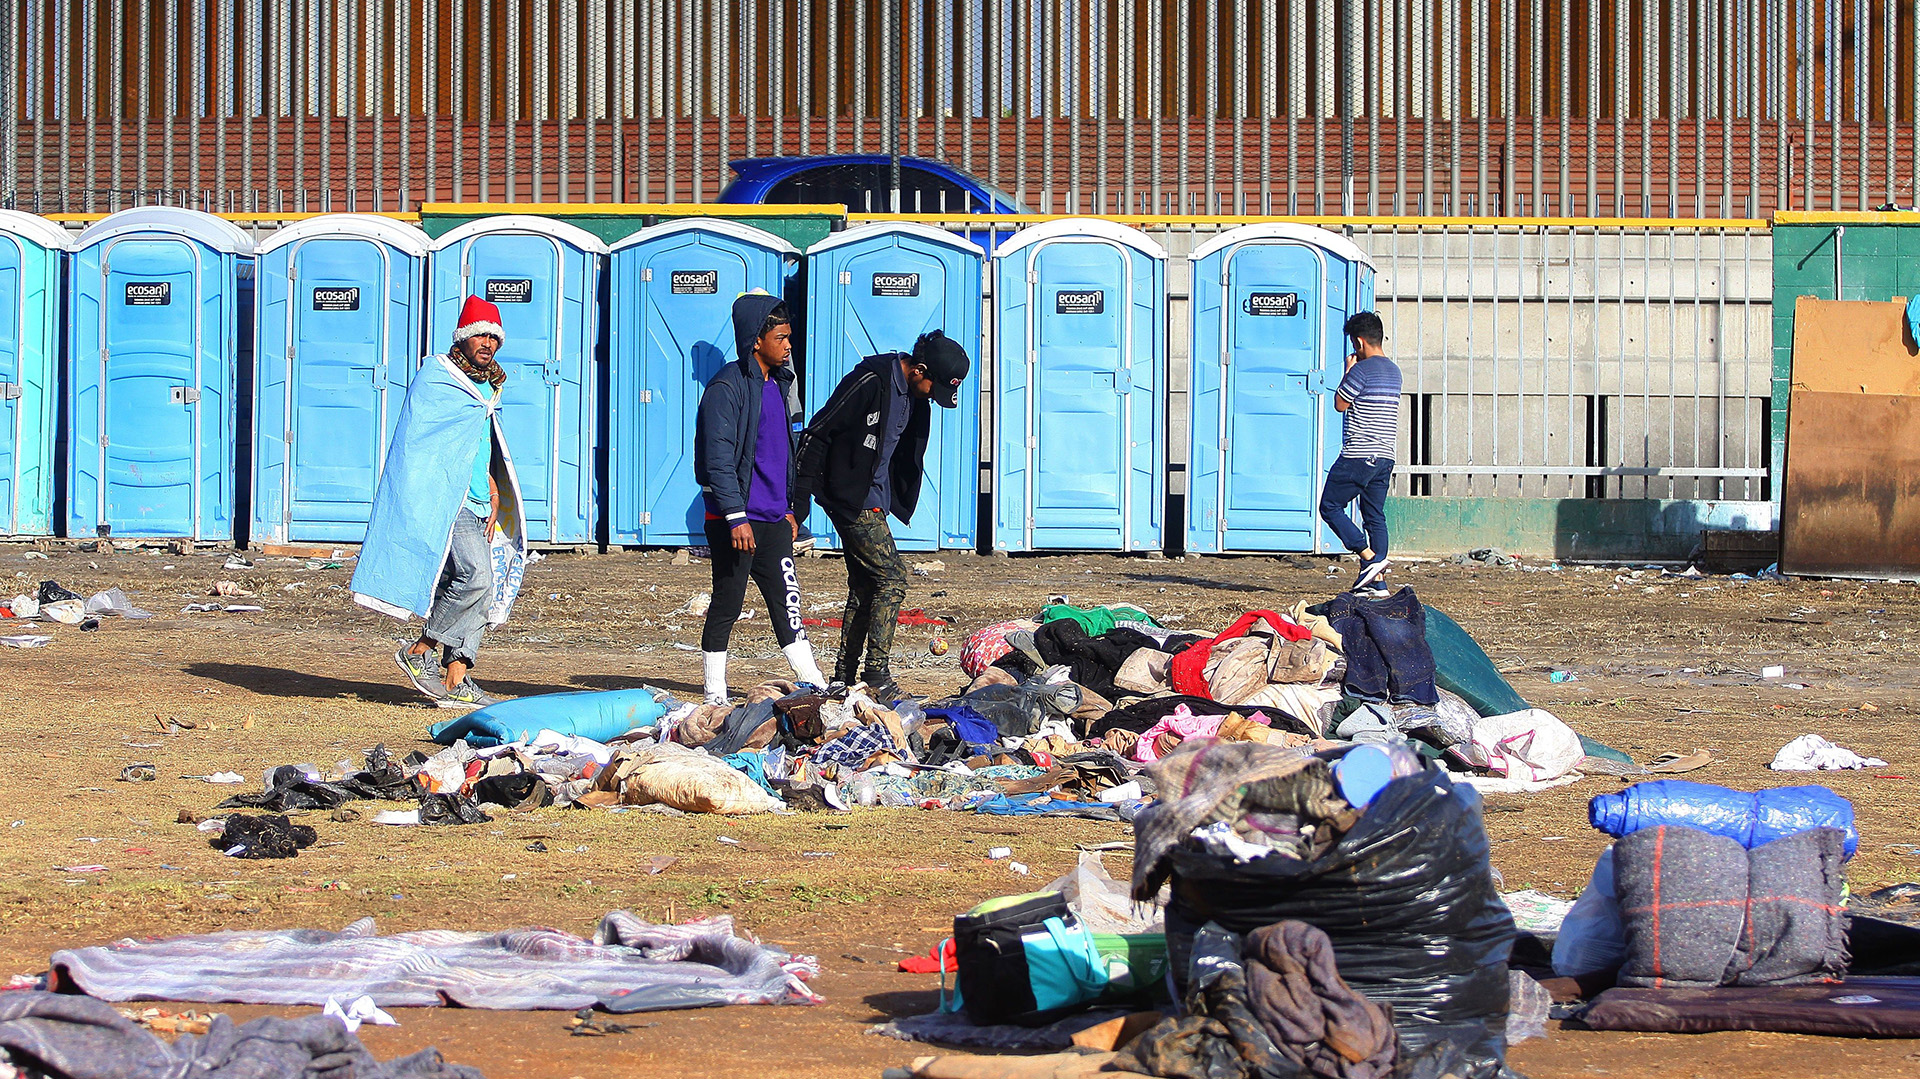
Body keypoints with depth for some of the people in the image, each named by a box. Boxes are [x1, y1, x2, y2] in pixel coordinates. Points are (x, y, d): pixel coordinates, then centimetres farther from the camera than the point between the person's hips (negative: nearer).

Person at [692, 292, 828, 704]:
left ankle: (812, 685, 3)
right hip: (734, 519, -8)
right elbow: (719, 458, -18)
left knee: (787, 600, 4)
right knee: (727, 602, 0)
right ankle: (715, 697, 7)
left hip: (772, 518, 8)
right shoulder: (728, 387, -13)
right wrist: (736, 517, -22)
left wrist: (789, 507, 20)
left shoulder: (777, 384, 14)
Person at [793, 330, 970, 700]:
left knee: (864, 587, 12)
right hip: (852, 500, -10)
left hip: (872, 502, 10)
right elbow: (817, 434, -17)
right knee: (892, 579, -12)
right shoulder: (870, 382, -19)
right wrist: (801, 498, -18)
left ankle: (844, 679, 17)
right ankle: (876, 679, -11)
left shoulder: (913, 395, 9)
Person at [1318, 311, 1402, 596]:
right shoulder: (1394, 371, 13)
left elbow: (1340, 404, -5)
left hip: (1358, 456, -8)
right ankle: (1378, 582, 4)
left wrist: (1348, 371, 5)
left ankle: (1370, 558, -10)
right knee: (1375, 517, 9)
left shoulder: (1362, 369, -14)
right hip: (1385, 456, 8)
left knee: (1330, 507, 1)